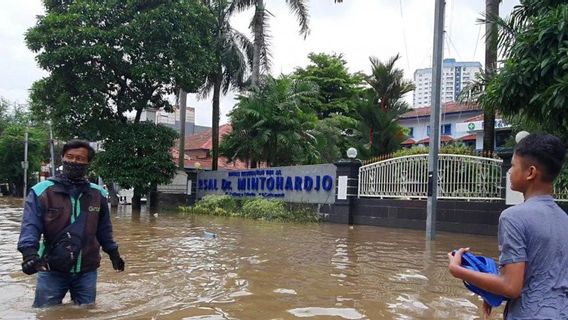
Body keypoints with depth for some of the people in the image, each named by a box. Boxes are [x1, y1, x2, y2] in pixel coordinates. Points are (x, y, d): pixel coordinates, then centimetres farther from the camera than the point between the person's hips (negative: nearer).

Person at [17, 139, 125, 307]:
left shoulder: (97, 194, 5)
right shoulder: (42, 191, -6)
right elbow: (30, 226, -13)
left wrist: (113, 252, 16)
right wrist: (29, 252, -30)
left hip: (87, 271, 3)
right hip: (52, 270, -2)